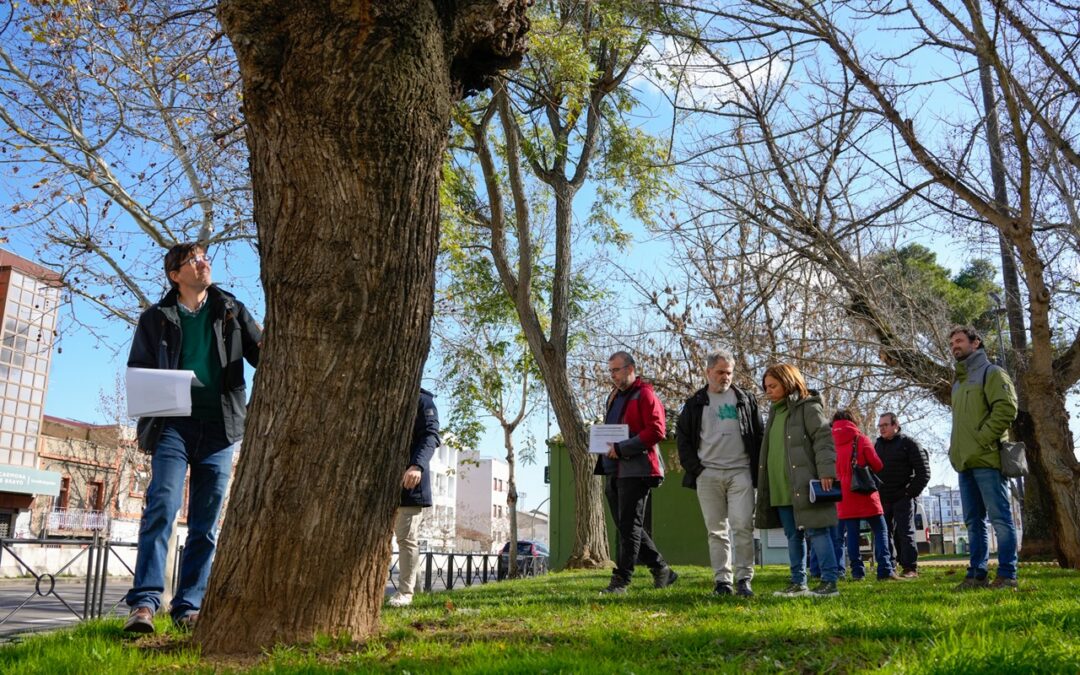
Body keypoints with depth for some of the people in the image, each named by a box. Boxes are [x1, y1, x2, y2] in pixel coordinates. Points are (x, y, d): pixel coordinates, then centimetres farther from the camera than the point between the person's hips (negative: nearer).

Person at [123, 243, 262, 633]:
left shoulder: (231, 311, 15)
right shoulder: (157, 318, 12)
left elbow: (264, 355, 12)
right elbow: (136, 370, 12)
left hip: (219, 428, 2)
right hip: (173, 424, -2)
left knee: (206, 524, 3)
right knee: (162, 507, -17)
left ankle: (188, 607, 9)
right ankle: (145, 601, -15)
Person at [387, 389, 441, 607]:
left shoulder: (422, 401, 2)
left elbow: (431, 436, -10)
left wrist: (418, 465, -28)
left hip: (409, 480, -5)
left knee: (406, 538, -1)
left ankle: (405, 592, 6)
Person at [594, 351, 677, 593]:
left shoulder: (644, 395, -6)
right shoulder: (614, 397, 21)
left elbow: (656, 430, -17)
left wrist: (621, 448, -20)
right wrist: (606, 445, 7)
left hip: (635, 471, -9)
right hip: (614, 471, 9)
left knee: (629, 527, -6)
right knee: (626, 527, 12)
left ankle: (621, 580, -3)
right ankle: (661, 570, 23)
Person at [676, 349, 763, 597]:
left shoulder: (745, 400, 12)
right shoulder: (695, 403, 11)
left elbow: (759, 435, 12)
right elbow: (682, 437, 11)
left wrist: (757, 469, 3)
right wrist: (693, 468, 1)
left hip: (740, 472, -1)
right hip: (708, 474, 1)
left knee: (743, 526, -9)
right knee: (716, 530, 4)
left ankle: (744, 579, -1)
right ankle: (722, 579, 9)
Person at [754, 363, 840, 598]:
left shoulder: (808, 407, -3)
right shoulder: (775, 412, 20)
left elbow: (824, 439, -12)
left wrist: (826, 471, -23)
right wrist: (765, 484, 21)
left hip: (805, 484, -8)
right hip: (781, 488, 8)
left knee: (816, 531, -6)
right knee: (793, 536, 10)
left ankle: (829, 582, -2)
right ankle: (798, 583, 16)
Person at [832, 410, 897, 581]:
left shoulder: (831, 442, 5)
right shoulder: (861, 439, -3)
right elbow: (877, 465, -5)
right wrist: (865, 467, 15)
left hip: (844, 495, 3)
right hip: (865, 493, -3)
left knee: (852, 534, 5)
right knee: (880, 531, 4)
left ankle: (857, 571, 0)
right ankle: (884, 570, -6)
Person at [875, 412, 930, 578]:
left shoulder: (908, 443, -3)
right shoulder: (877, 445, 14)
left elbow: (924, 472, -6)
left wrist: (911, 492, -10)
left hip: (903, 498, -5)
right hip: (883, 500, 6)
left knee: (905, 532, -6)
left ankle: (910, 568, 0)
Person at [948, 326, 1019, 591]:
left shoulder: (992, 373, 0)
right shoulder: (958, 382, 23)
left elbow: (1006, 409, -13)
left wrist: (982, 440, -16)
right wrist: (956, 449, 14)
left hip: (987, 459, -8)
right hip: (964, 462, 8)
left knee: (1000, 517, -5)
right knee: (974, 521, 9)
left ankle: (1007, 575, -1)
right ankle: (977, 574, 13)